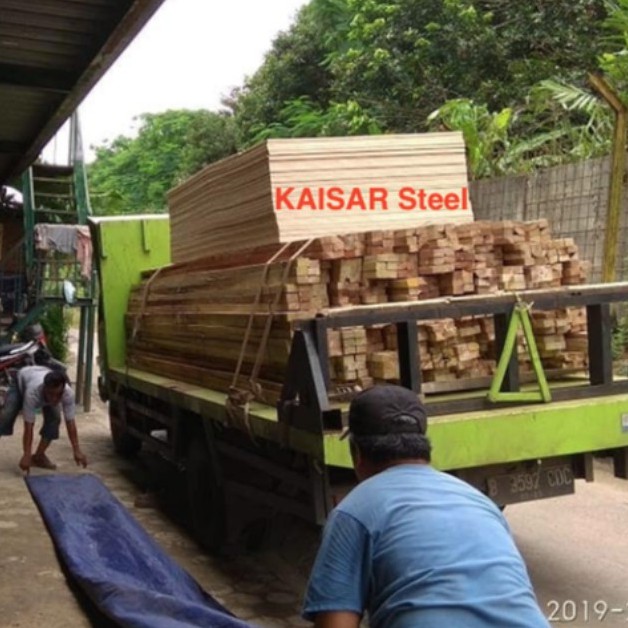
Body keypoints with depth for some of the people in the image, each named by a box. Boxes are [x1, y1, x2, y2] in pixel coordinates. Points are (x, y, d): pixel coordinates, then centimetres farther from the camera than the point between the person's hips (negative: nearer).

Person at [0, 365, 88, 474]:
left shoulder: (68, 393, -41)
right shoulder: (33, 392, -48)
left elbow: (70, 423, -35)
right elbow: (29, 425, -44)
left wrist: (77, 451, -37)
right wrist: (27, 455, -44)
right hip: (22, 380, -3)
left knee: (54, 419, -14)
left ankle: (38, 456, 2)